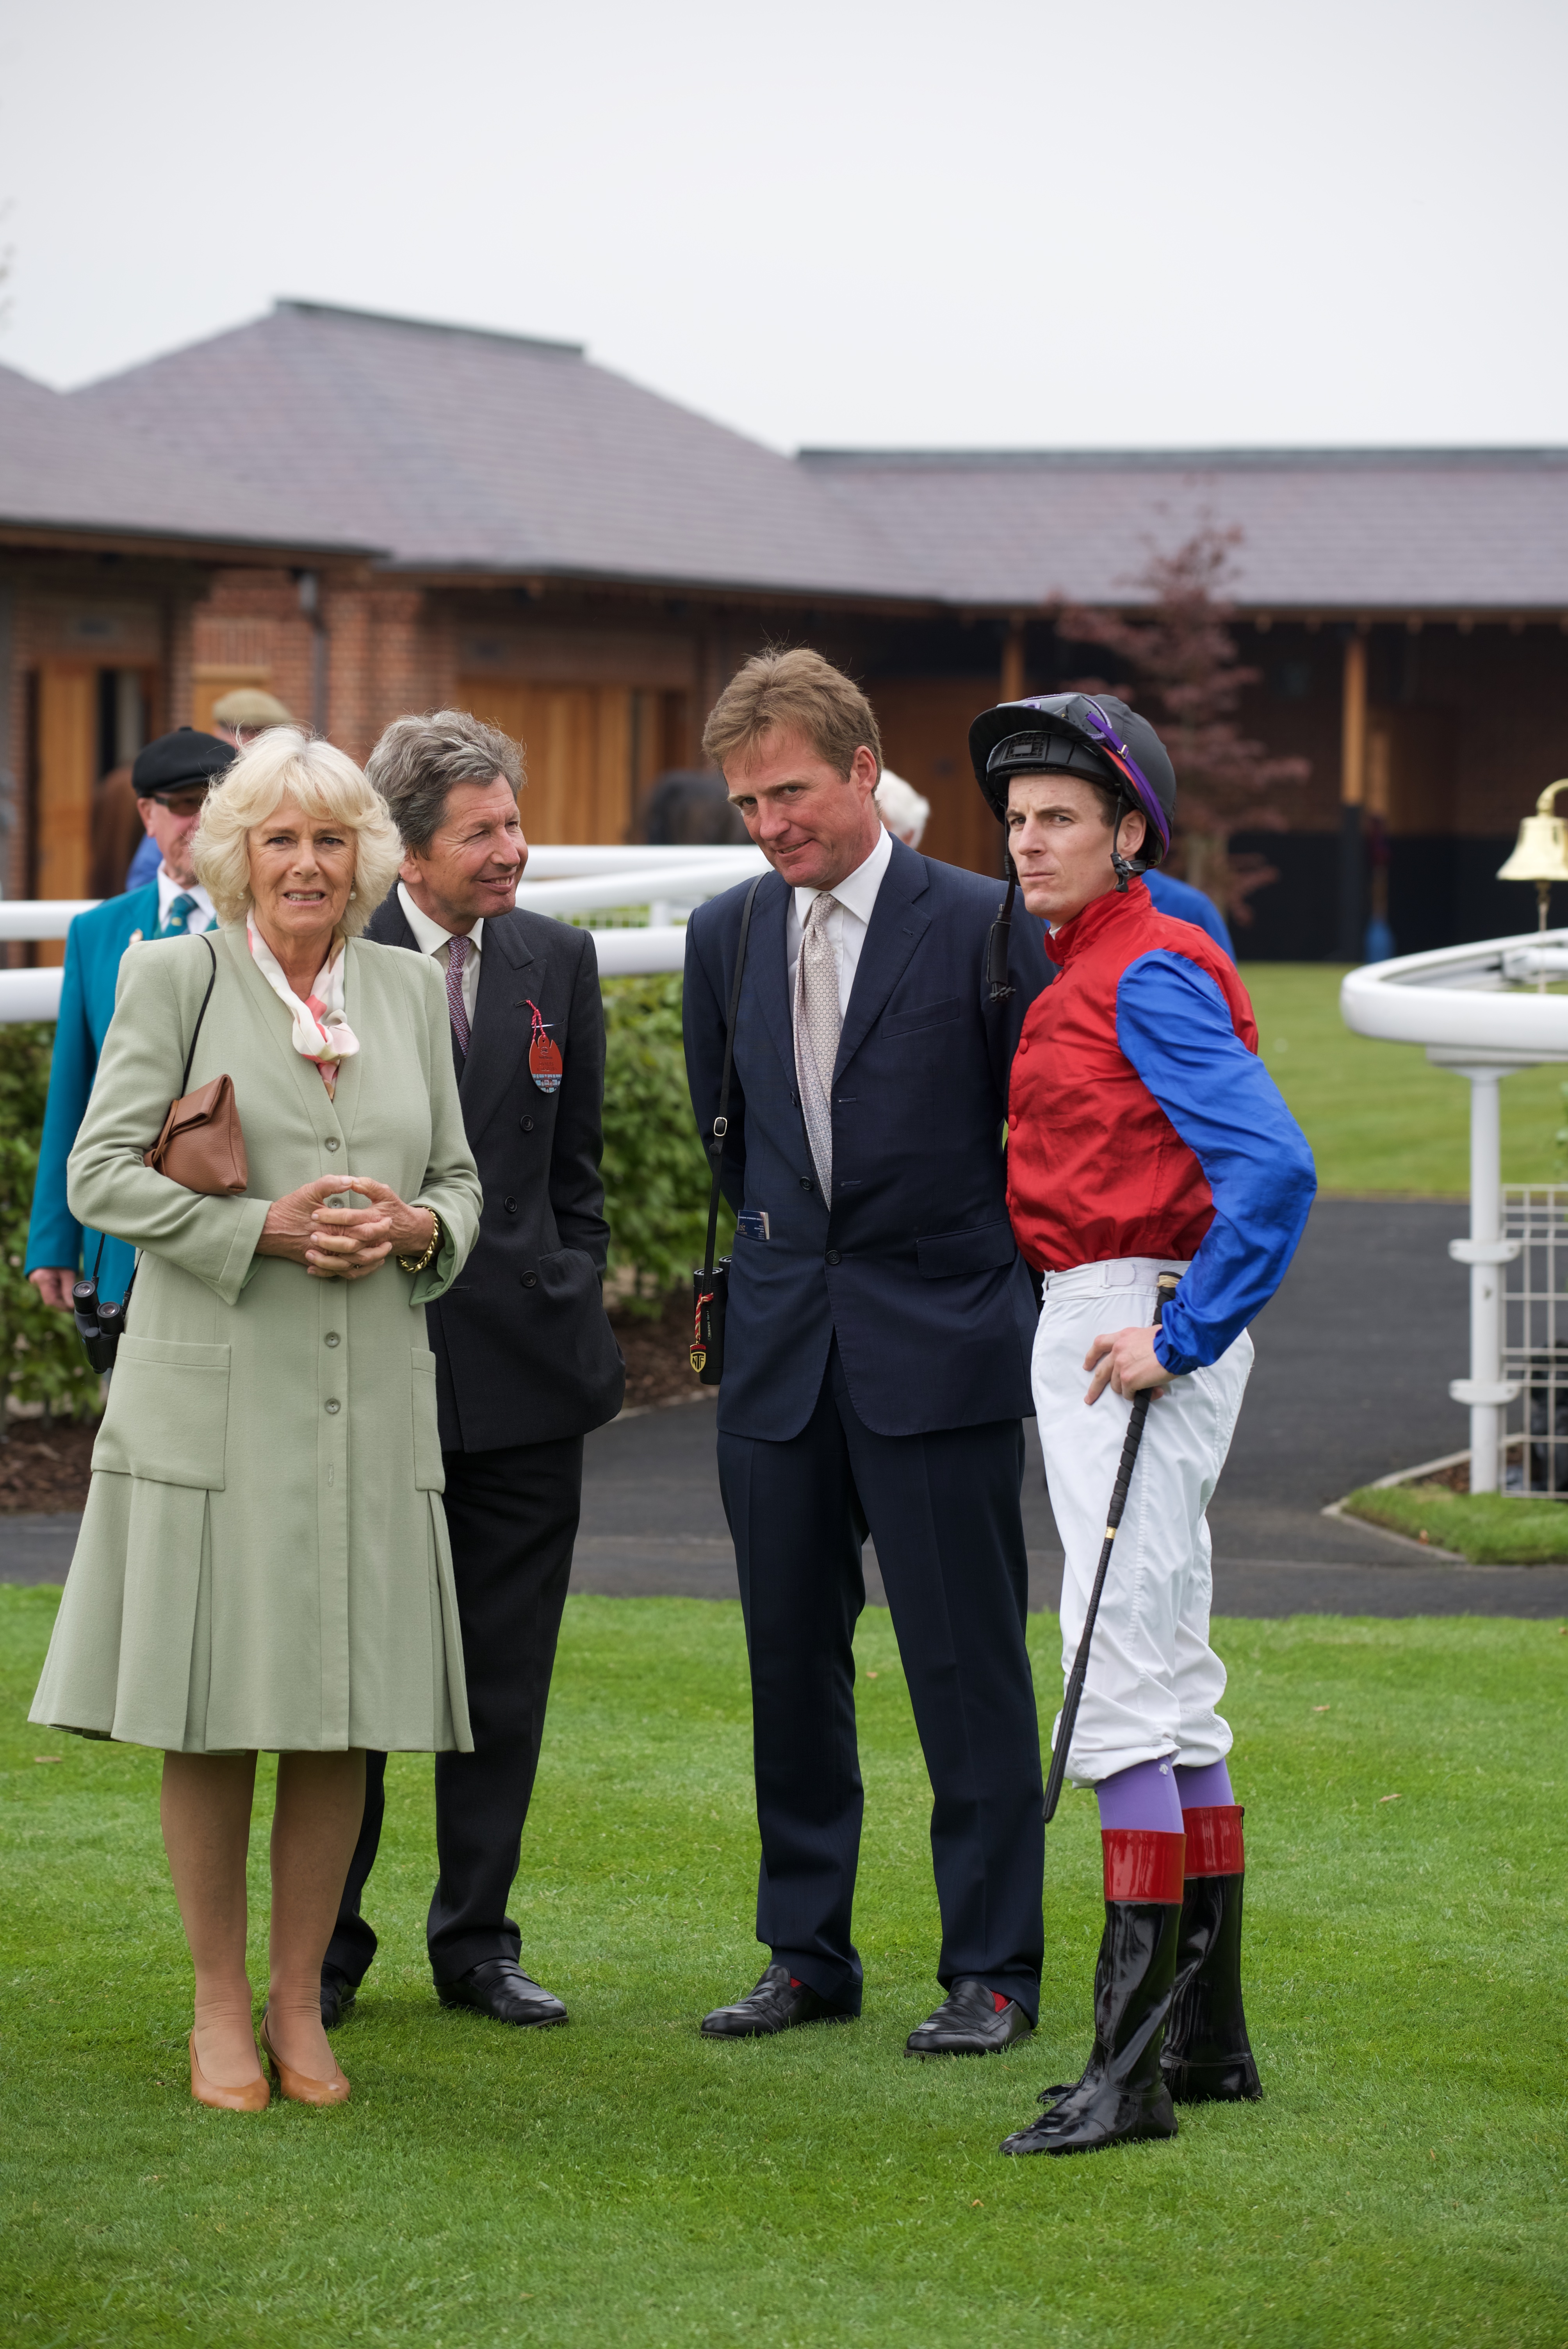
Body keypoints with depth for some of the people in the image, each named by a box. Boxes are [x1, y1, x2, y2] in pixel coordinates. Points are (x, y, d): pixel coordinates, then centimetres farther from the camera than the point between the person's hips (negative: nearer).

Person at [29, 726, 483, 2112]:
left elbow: (460, 1184, 16)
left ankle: (301, 2004, 14)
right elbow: (103, 1173, -4)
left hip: (368, 1403, 3)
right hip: (217, 1396, -3)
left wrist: (413, 1228, -7)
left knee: (345, 1713, 3)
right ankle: (220, 2009, 10)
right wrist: (264, 1229, -14)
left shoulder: (410, 994, 13)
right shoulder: (173, 979, 1)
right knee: (212, 1712, -1)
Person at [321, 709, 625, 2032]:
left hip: (525, 1373, 4)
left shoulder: (557, 960, 8)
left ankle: (477, 1940, 18)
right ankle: (326, 1945, 15)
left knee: (505, 1676, 8)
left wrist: (577, 1308, 9)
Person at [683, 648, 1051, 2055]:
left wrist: (1024, 1313, 1)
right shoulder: (728, 936, 9)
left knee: (967, 1669, -2)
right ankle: (808, 1955, 19)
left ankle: (992, 1972, 5)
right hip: (782, 1356, 5)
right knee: (790, 1664, 9)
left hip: (940, 1354, -5)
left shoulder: (984, 927, -6)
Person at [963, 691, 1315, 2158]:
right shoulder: (1080, 966, 14)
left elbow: (1272, 1167, -25)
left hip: (1137, 1329, -10)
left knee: (1120, 1679, -13)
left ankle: (1131, 2062, -15)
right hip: (1084, 1329, 10)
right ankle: (1210, 2033, 20)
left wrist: (1180, 1337, -22)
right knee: (1174, 1680, 13)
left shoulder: (1149, 974, -14)